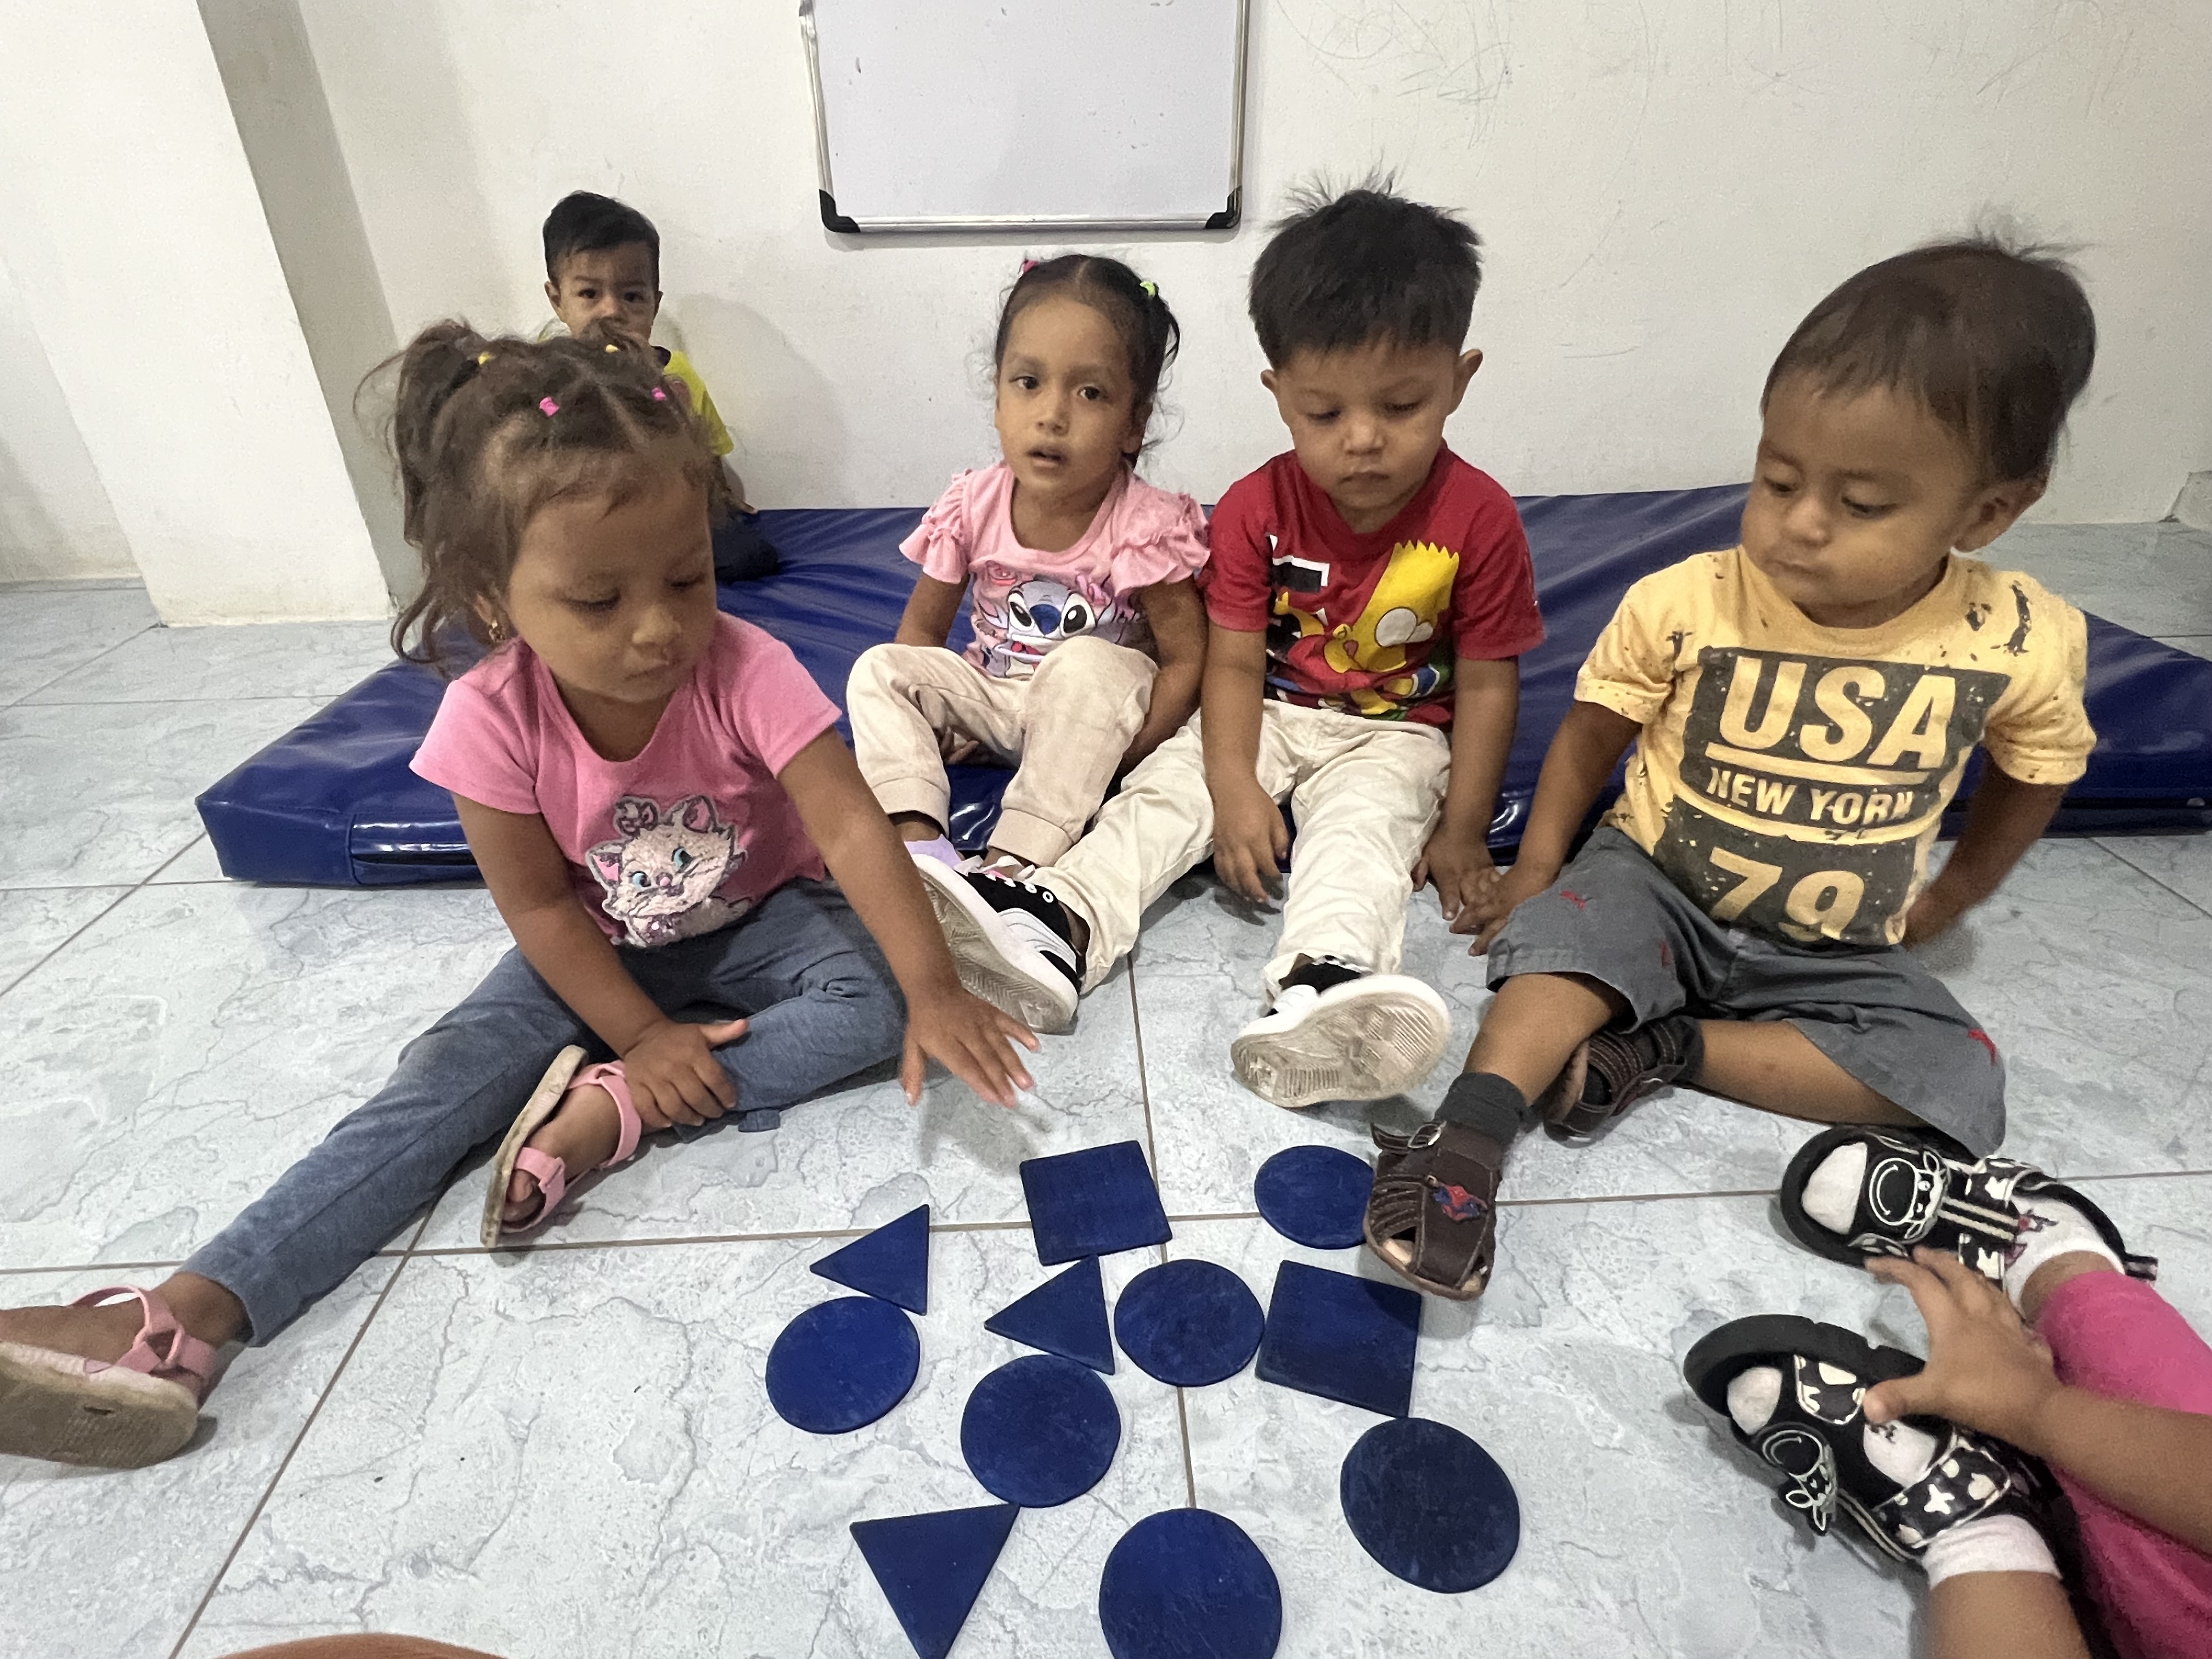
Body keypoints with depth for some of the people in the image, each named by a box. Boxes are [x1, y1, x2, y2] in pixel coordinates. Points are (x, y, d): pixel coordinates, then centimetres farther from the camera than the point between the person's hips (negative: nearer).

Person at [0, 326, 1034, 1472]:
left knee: (872, 1001, -27)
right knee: (446, 1078, -15)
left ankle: (606, 1115, -27)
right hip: (598, 955, 1)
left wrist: (934, 992, -42)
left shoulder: (745, 671, -28)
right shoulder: (492, 717, -22)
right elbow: (540, 907, -13)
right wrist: (642, 1032, -20)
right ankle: (184, 1319, -14)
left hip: (756, 924, 0)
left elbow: (855, 833, -32)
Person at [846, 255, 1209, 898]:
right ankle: (915, 835, -30)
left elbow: (1186, 660, -18)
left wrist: (1118, 758, -25)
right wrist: (925, 720, -13)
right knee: (877, 668, -14)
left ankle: (1015, 861, -36)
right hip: (993, 698, 4)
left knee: (1091, 663, -35)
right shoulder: (971, 507, -9)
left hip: (1096, 711, -3)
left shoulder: (1147, 526, -20)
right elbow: (921, 631, 2)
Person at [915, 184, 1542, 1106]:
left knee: (1361, 826, -31)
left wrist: (1461, 828, -8)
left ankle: (1315, 993, -54)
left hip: (1392, 736, -2)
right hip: (1265, 716, 3)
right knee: (1162, 792, -18)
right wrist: (1234, 790, -22)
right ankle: (1052, 930, -36)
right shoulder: (1256, 508, -7)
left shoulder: (1479, 518, -12)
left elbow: (1487, 683, -7)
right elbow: (1235, 661, -9)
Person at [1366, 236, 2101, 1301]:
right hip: (1653, 886, -2)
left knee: (1957, 1081, -18)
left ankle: (1664, 1050, -21)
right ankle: (1466, 1138, -40)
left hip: (1837, 953, 3)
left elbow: (2034, 776, 11)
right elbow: (1592, 732, -2)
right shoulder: (1684, 605, -15)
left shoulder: (2022, 645, -9)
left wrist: (1944, 903, 16)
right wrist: (1538, 867, -6)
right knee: (1565, 935, -32)